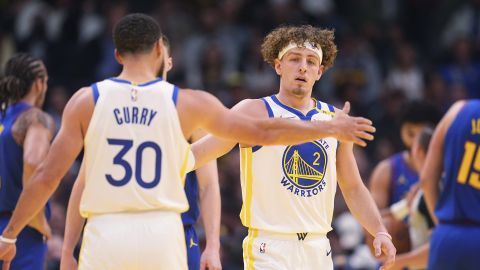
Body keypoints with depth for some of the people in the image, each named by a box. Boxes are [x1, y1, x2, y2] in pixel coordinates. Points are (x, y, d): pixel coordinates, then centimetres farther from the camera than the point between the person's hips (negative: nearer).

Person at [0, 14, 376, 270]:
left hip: (106, 233, -1)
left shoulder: (87, 101, 1)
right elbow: (263, 132, 9)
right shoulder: (187, 103, 2)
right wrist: (332, 129, 21)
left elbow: (47, 177, 0)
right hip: (162, 234, 1)